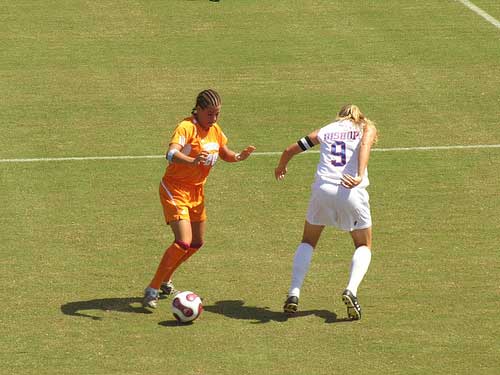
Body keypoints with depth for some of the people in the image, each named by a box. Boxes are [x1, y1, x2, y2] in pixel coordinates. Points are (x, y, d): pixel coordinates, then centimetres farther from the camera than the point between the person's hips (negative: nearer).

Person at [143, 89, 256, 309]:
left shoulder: (215, 130, 3)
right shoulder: (186, 128, -21)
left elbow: (226, 155, 19)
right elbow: (171, 154, -37)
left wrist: (239, 157, -4)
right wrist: (192, 161, -57)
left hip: (197, 191, 8)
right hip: (175, 189, -8)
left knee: (197, 243, 16)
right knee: (183, 242, -19)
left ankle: (165, 279, 35)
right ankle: (152, 290, -11)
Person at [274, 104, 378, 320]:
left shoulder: (326, 130, 22)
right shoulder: (366, 128, 16)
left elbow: (290, 150, 24)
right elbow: (365, 144, -9)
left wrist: (281, 168, 44)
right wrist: (360, 176, -23)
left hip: (323, 188, 2)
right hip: (352, 192, -2)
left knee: (308, 242, 21)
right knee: (364, 246, 17)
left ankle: (294, 292, 3)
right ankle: (351, 290, -9)